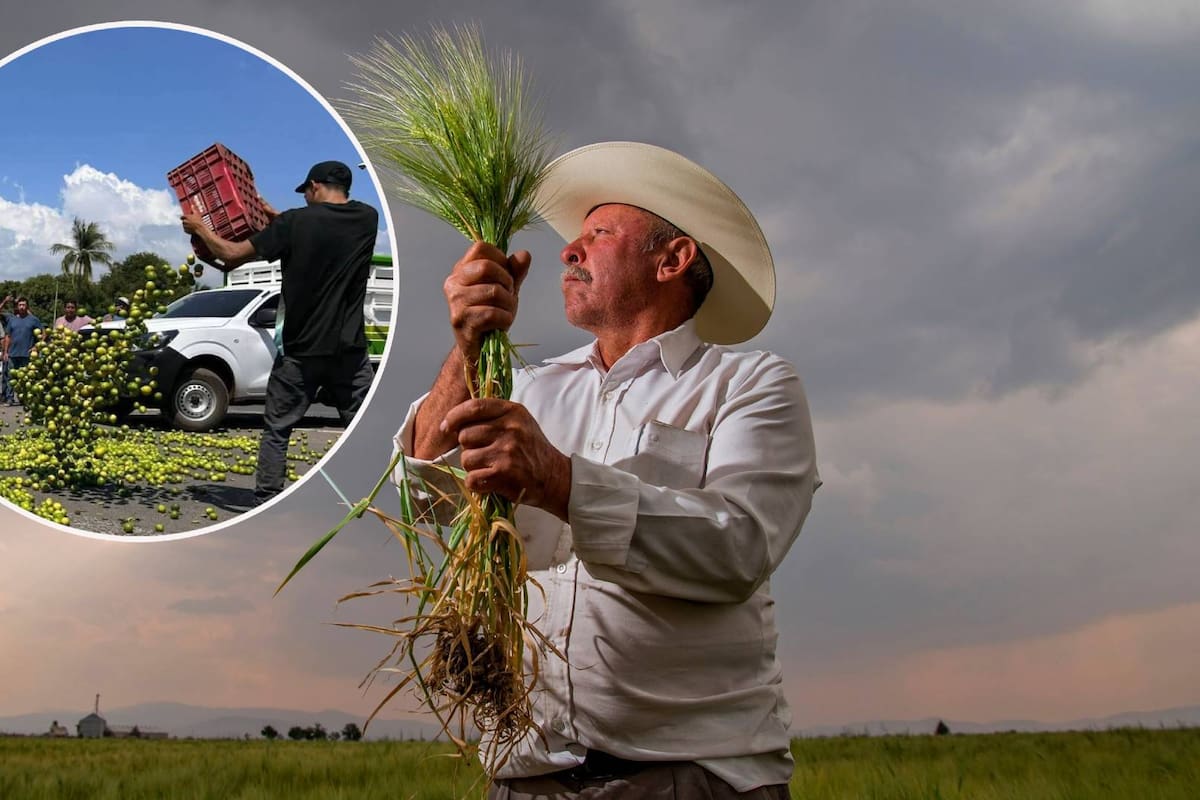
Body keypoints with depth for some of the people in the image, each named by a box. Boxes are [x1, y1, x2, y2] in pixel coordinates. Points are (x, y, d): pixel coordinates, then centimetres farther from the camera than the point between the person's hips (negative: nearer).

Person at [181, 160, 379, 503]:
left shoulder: (295, 223, -8)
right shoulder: (367, 219, 2)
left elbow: (233, 254, -4)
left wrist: (199, 228, 13)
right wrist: (277, 218, 30)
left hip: (301, 351, -1)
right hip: (350, 351, 2)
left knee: (277, 430, 12)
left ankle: (265, 504, 13)